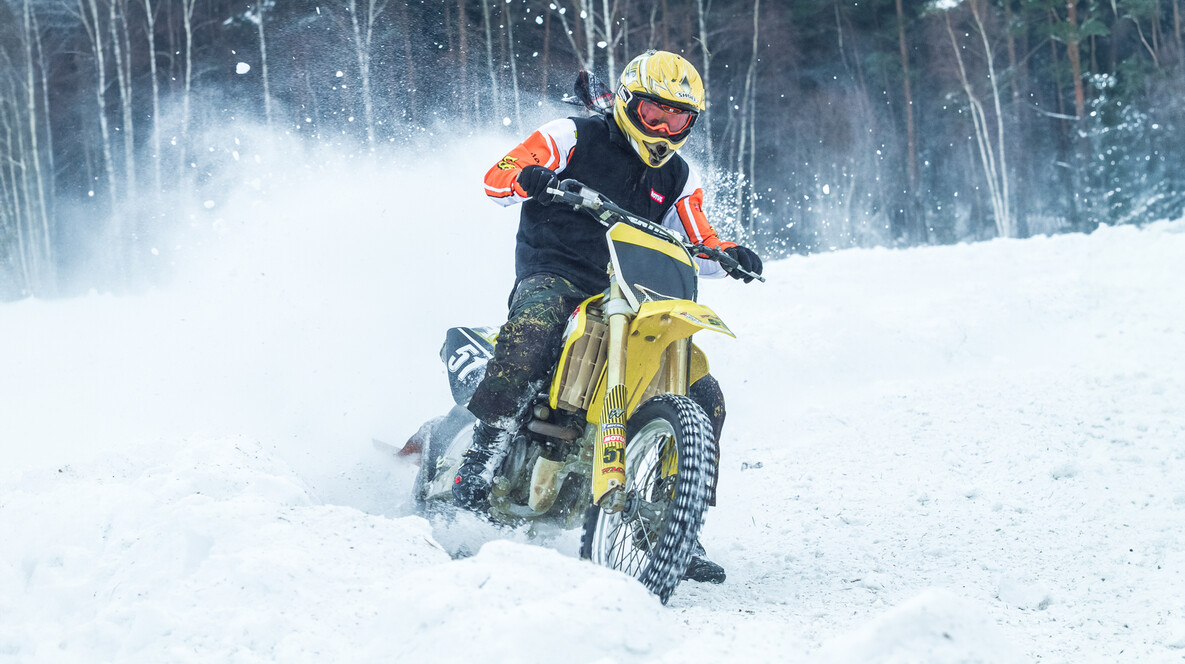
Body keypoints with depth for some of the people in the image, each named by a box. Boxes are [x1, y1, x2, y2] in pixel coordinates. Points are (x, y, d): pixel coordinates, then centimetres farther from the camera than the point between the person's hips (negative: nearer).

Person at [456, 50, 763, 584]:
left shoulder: (677, 177, 18)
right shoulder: (574, 137, 2)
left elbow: (698, 244, 19)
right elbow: (496, 177, -5)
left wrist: (731, 256, -4)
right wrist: (528, 178, -29)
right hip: (553, 278, -5)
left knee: (705, 399, -8)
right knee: (533, 329, -42)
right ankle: (476, 470, -40)